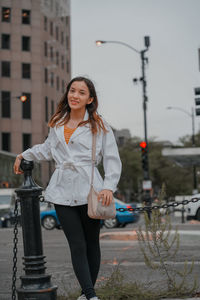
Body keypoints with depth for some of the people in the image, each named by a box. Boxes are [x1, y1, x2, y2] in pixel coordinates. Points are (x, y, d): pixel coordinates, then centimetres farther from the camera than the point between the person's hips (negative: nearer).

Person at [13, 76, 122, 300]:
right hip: (63, 191, 2)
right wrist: (24, 155, 30)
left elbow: (112, 159, 1)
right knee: (77, 246, -5)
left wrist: (108, 187, -11)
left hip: (89, 190, -2)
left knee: (92, 243, 7)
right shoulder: (58, 123, 14)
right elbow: (48, 149, 32)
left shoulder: (99, 125, 3)